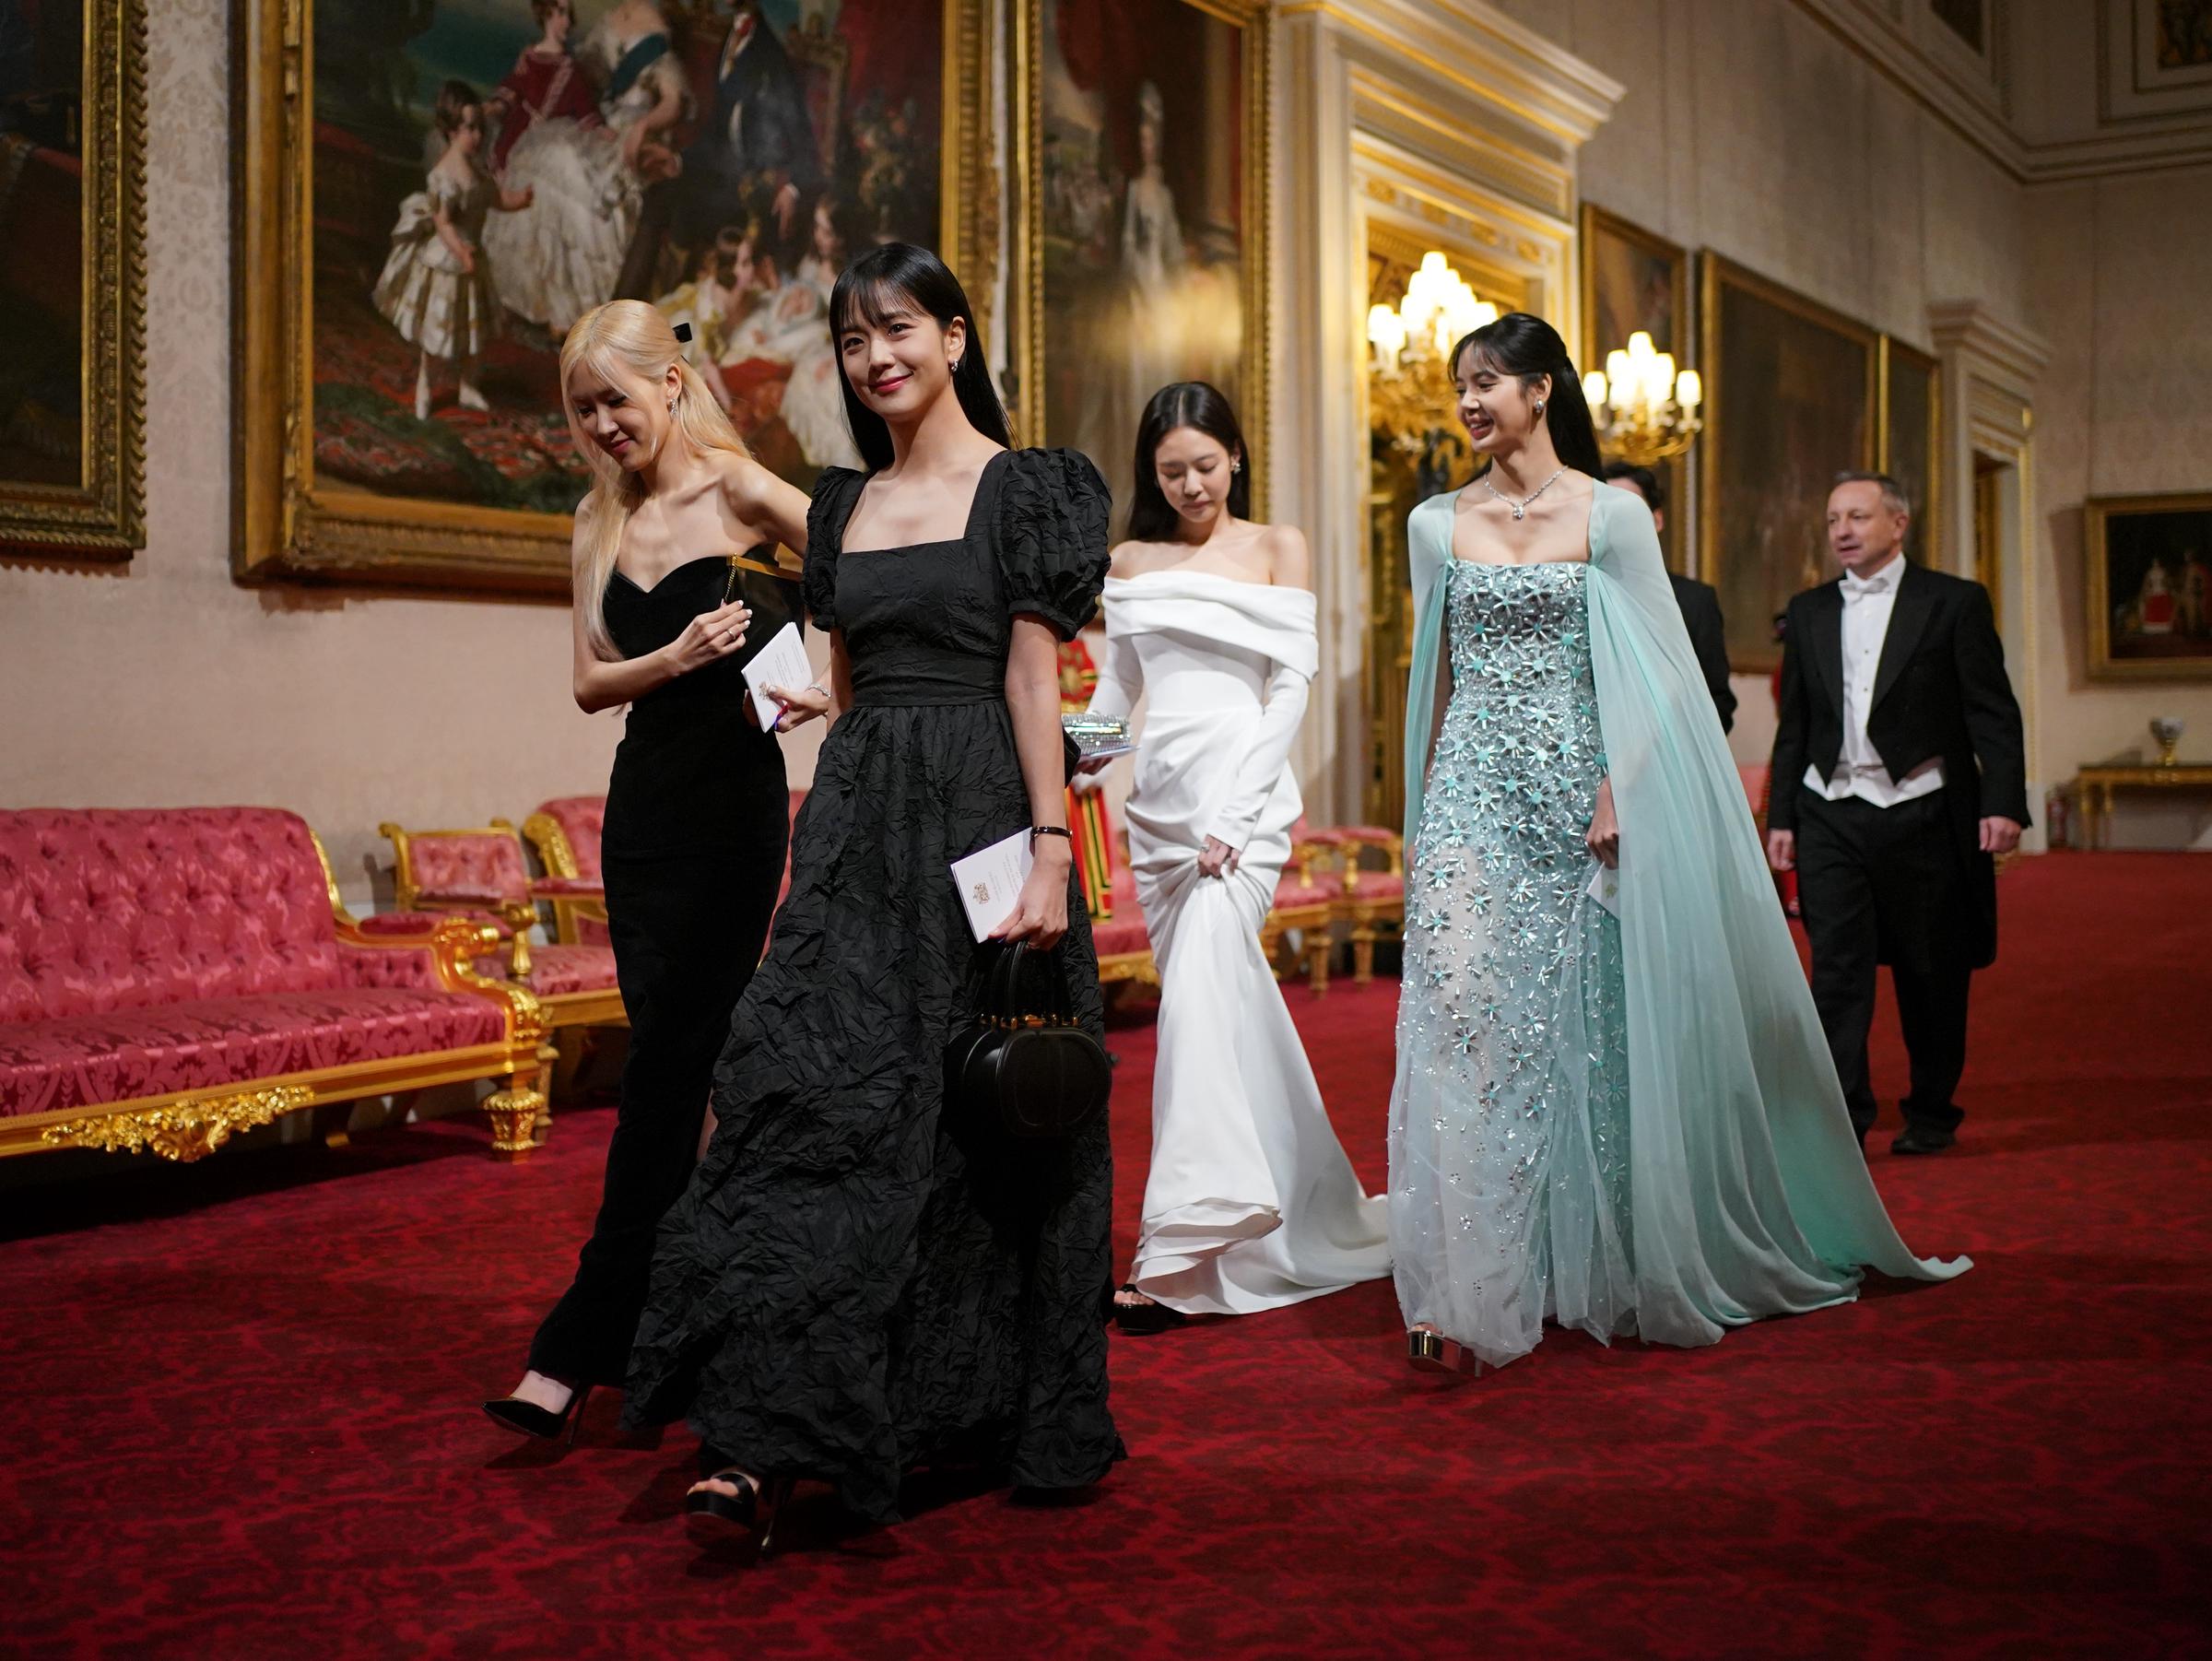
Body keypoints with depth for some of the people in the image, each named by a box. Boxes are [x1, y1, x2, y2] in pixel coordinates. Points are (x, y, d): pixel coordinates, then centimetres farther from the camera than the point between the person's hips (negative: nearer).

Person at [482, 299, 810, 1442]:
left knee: (672, 1058, -6)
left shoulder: (737, 491, -4)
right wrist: (677, 655, -11)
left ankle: (584, 1344, 0)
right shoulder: (600, 523, 12)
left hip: (736, 799, -5)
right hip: (644, 799, 6)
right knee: (685, 1058, 7)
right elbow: (590, 682, 6)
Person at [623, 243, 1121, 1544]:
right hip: (859, 826, 5)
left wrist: (1052, 850, -15)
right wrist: (825, 842, 15)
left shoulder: (1021, 489, -1)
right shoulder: (844, 505, 15)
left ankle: (993, 1410, 20)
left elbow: (1035, 680, -7)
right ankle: (768, 1432, -7)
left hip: (979, 820, -4)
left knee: (983, 1120, 3)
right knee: (816, 1092, -6)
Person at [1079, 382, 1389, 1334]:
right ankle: (1306, 1210, 22)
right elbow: (1116, 686, 17)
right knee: (1225, 1003, 8)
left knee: (1201, 996, -18)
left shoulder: (1277, 550, 5)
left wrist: (1236, 816, -12)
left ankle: (1181, 1247, -19)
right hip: (1159, 798, 5)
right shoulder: (1131, 563, 16)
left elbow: (1289, 685, -2)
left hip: (1241, 792, -5)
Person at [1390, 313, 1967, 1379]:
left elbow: (1652, 677, -2)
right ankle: (1468, 1291, -8)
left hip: (1575, 794, -2)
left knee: (1579, 1028, 5)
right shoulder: (1437, 524, 9)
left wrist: (1616, 792, -12)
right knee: (1463, 1014, -9)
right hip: (1471, 798, 2)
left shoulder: (1610, 515, 0)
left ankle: (1582, 1270, 21)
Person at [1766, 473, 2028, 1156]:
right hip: (1831, 817, 2)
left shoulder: (1955, 602, 2)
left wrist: (2002, 803, -13)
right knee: (1837, 967, -6)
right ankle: (1842, 1119, -5)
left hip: (1922, 813, -2)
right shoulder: (1809, 611, 12)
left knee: (1931, 973, 7)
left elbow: (1993, 713, -3)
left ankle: (1932, 1113, 21)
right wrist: (1780, 815, 9)